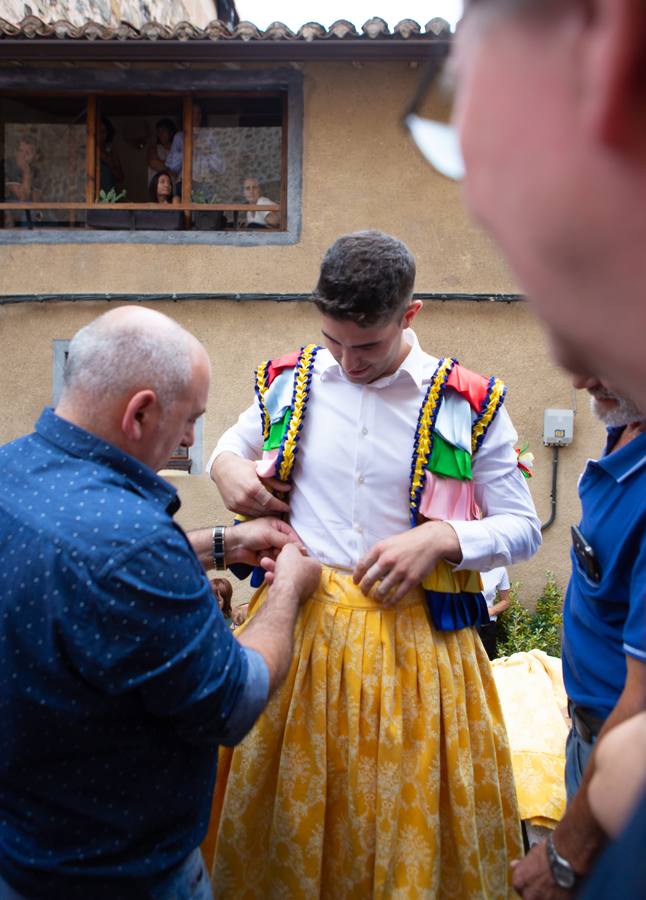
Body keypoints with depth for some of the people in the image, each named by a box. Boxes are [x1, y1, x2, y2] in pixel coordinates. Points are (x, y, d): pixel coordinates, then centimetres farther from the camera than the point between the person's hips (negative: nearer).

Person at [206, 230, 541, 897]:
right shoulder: (290, 380, 0)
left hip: (416, 637, -1)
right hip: (298, 626, 2)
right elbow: (231, 441, 20)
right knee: (284, 810, 17)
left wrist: (440, 540, -17)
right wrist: (226, 469, -3)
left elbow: (523, 528, 0)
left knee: (413, 813, 14)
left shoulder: (469, 404, -6)